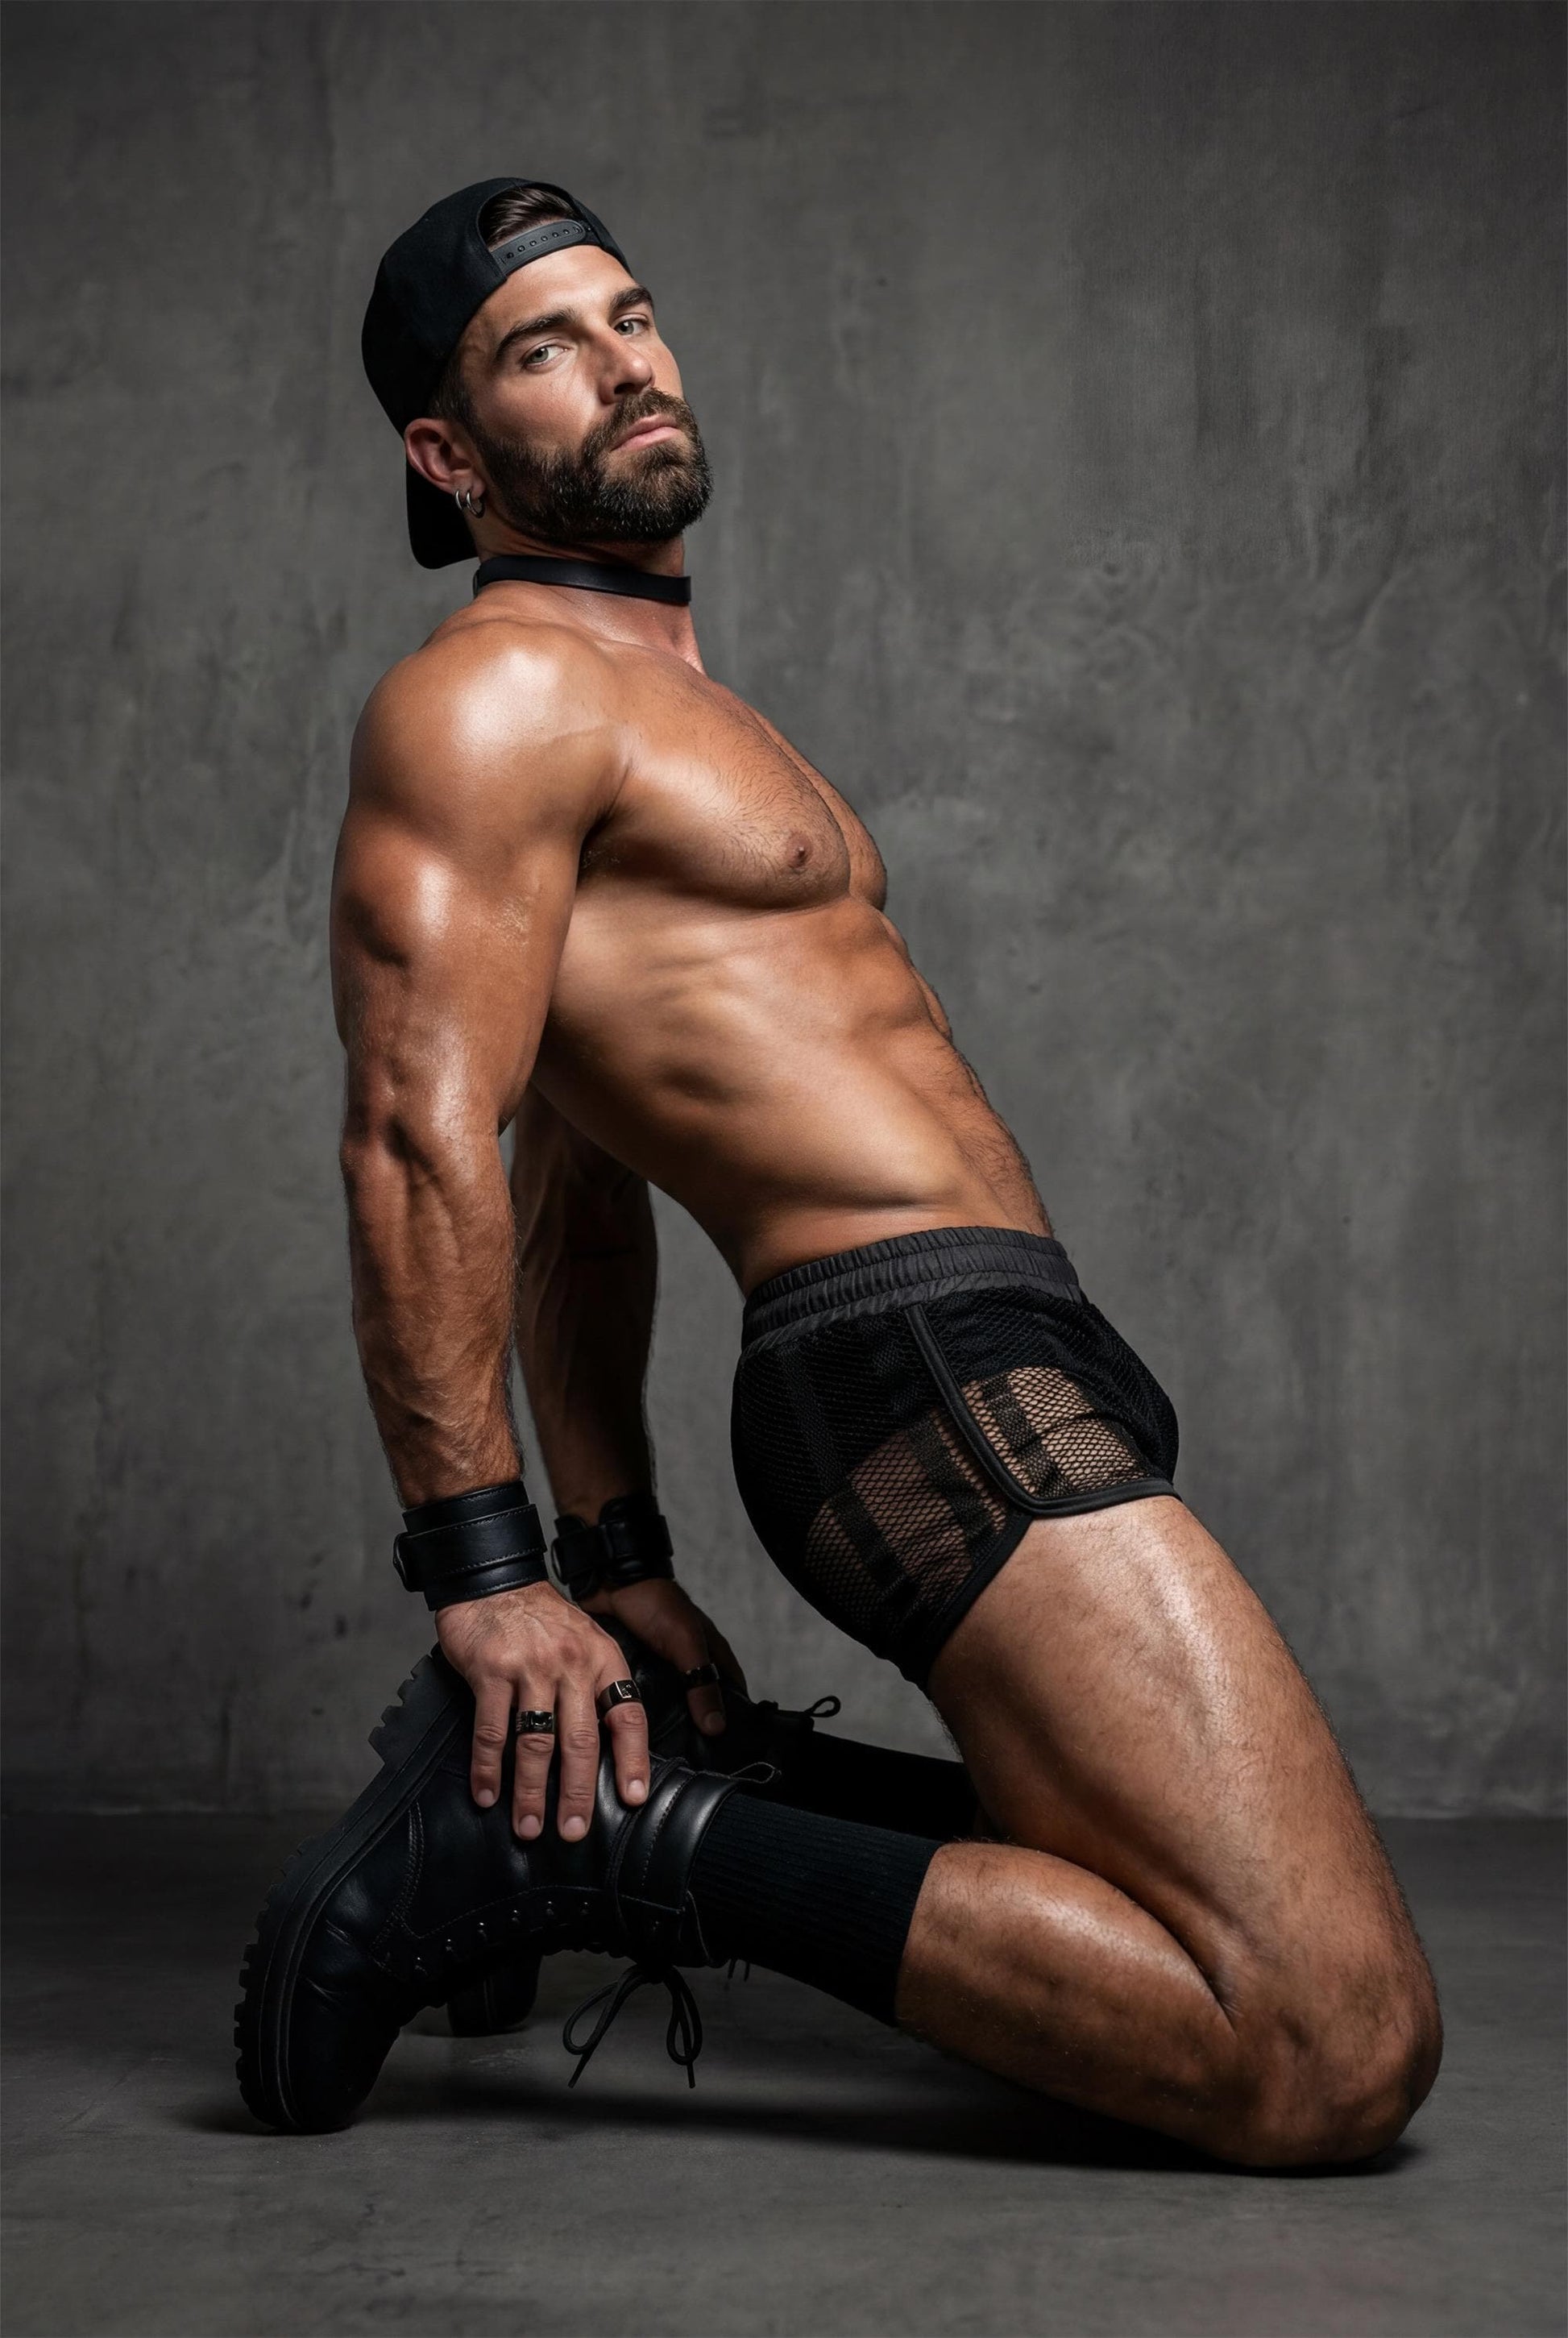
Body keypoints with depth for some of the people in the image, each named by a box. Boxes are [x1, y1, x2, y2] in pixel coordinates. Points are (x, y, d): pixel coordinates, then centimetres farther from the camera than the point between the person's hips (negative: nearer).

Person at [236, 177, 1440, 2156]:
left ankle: (582, 1789, 14)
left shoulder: (671, 718, 25)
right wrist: (483, 1572, -21)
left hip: (1002, 1376, 10)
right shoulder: (486, 694, -5)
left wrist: (617, 1564, 18)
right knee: (1334, 2053, -17)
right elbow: (424, 1134, -17)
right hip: (931, 1357, -10)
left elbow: (578, 1196, 23)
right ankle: (605, 1829, -13)